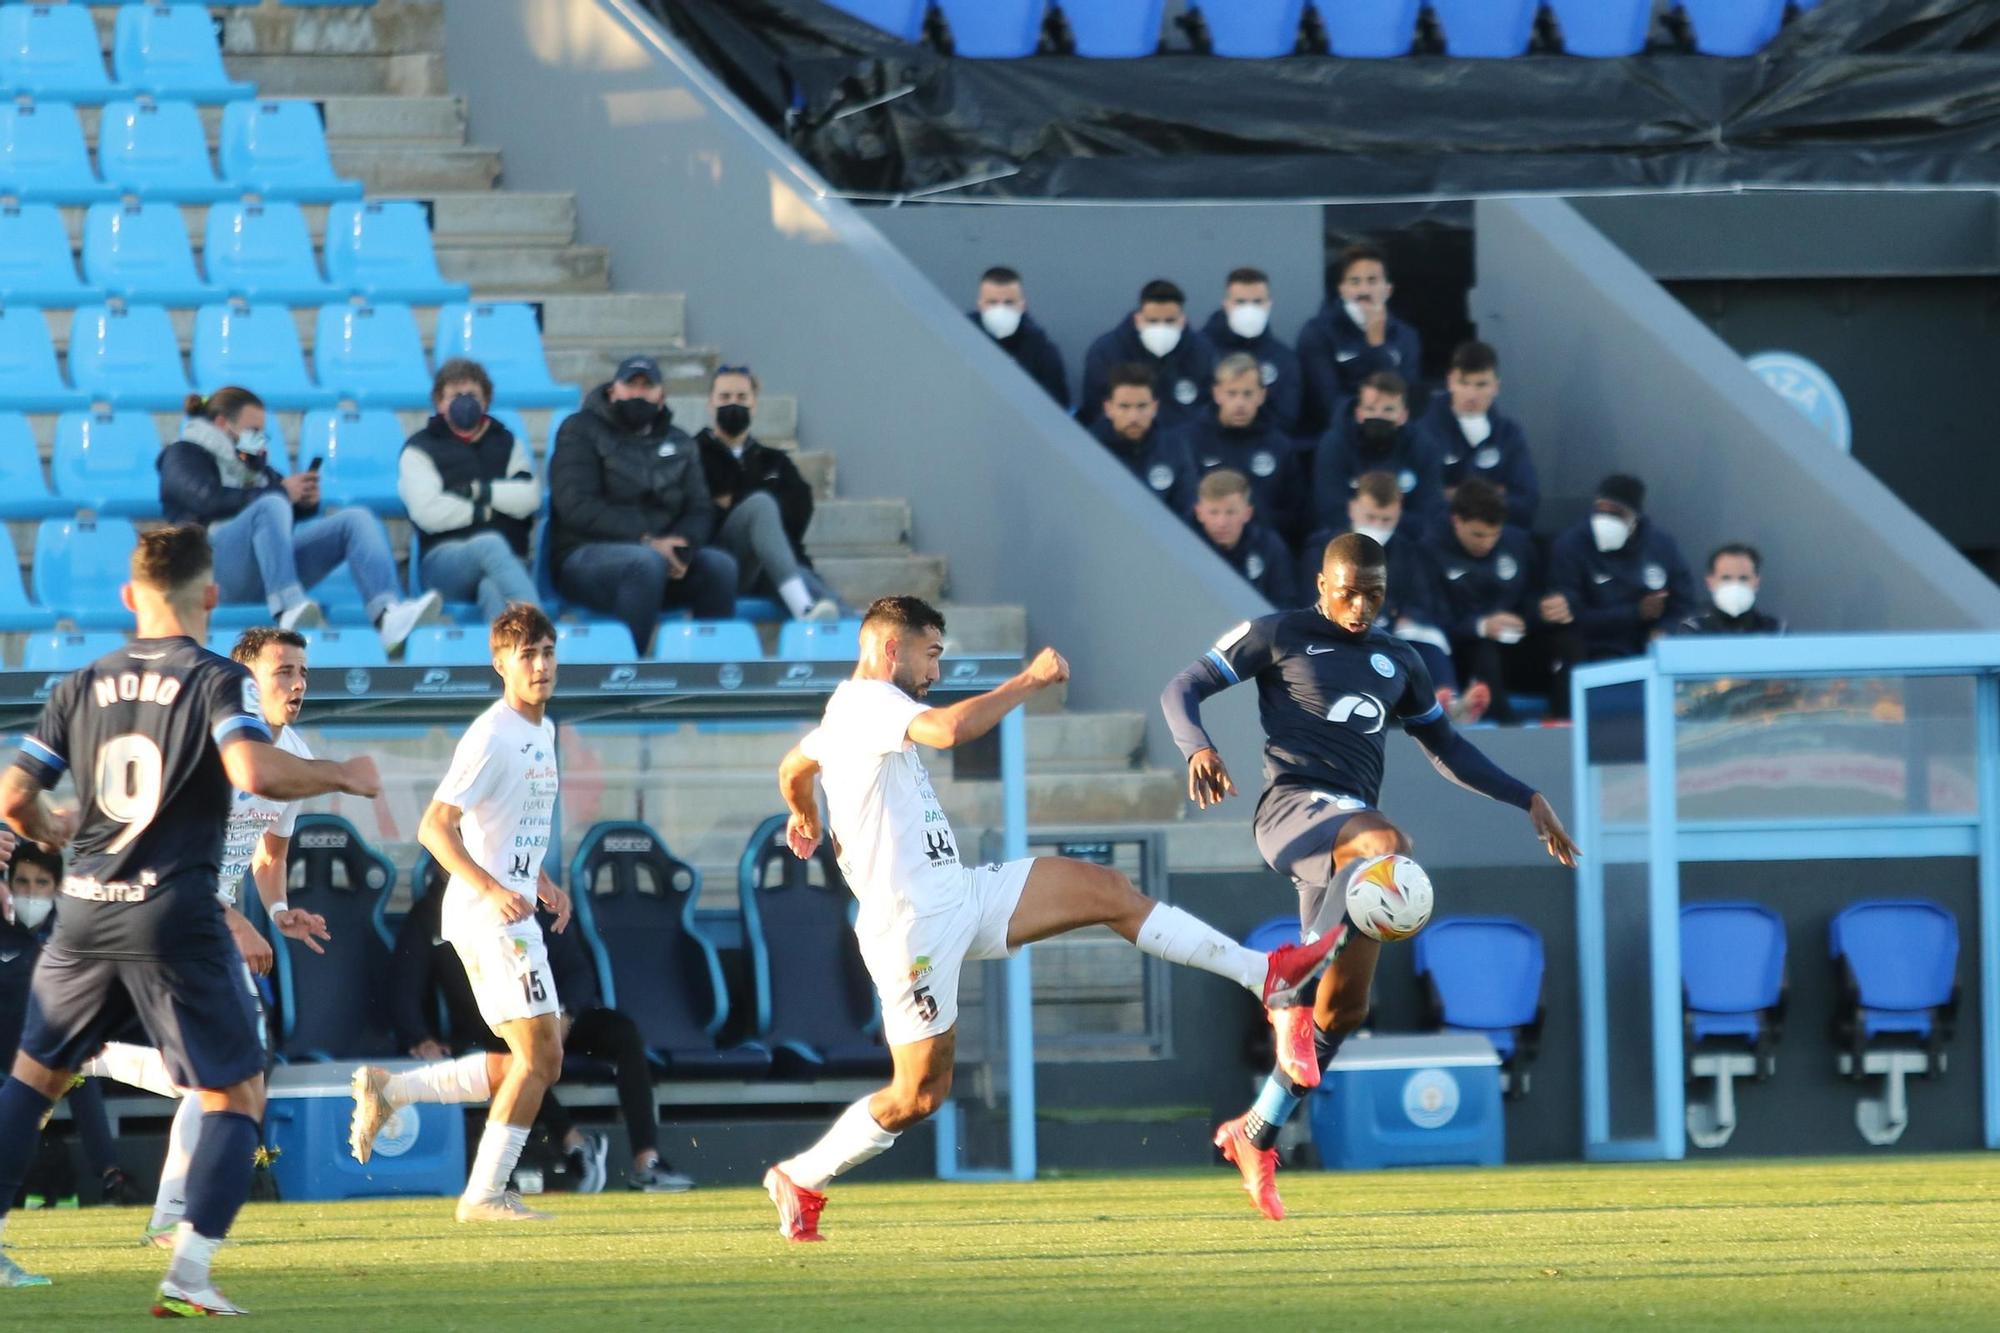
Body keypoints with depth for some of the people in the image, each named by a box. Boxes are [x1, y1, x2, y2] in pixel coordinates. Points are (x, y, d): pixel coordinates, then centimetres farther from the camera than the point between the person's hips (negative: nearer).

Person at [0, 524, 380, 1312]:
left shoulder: (83, 686, 9)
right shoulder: (217, 682, -6)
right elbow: (254, 772, -23)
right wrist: (342, 775, -7)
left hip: (85, 914, 5)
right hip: (175, 918, -5)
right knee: (237, 1094, 4)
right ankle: (188, 1274, -9)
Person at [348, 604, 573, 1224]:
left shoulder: (543, 731, 16)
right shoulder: (492, 737, -14)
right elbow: (434, 826, -19)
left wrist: (542, 882, 15)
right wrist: (493, 890, -28)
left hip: (514, 912, 10)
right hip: (485, 916, -10)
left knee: (539, 1061, 10)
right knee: (539, 1056, -10)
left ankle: (389, 1089, 16)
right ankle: (486, 1195, -5)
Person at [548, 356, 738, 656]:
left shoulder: (679, 443, 19)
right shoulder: (581, 431, 3)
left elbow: (700, 510, 11)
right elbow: (578, 507, -10)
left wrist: (681, 544, -15)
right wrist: (646, 541, -20)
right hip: (585, 556, -5)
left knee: (719, 564, -23)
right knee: (647, 563, -37)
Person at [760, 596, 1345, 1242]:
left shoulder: (849, 712, 15)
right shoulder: (869, 703, -16)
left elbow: (793, 766, 35)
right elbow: (951, 728, -36)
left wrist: (805, 819, 57)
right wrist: (1031, 679, -24)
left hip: (959, 893, 10)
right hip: (916, 924, -10)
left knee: (1106, 890, 4)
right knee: (919, 1093, -4)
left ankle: (1262, 973, 6)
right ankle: (799, 1179, 14)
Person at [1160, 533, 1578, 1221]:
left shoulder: (1397, 662, 22)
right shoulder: (1277, 636, 6)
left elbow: (1445, 747, 31)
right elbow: (1181, 690, 3)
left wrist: (1527, 799, 22)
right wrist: (1198, 749, -18)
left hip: (1349, 834, 6)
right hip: (1293, 807, -6)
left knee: (1345, 1008, 2)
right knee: (1388, 843, -39)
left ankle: (1256, 1134, 18)